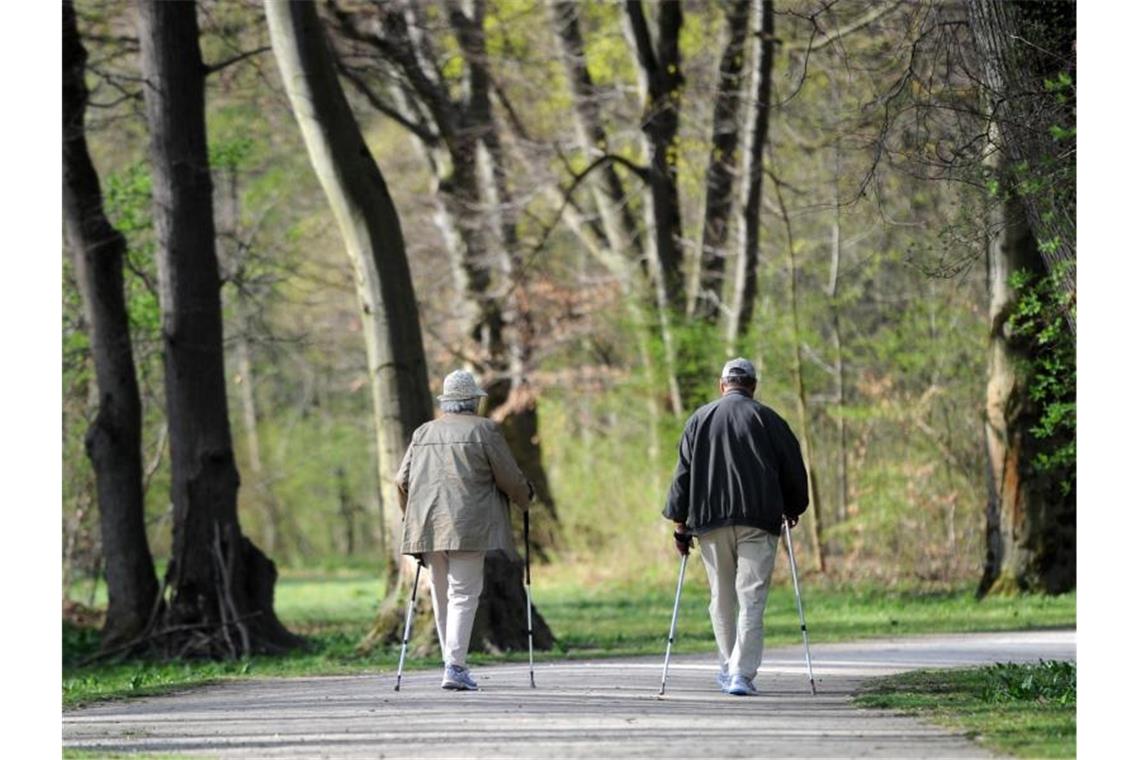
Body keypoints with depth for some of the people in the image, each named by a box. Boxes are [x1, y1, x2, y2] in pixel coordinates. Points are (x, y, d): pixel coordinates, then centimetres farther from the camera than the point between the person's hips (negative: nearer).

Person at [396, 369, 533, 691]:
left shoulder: (423, 433, 14)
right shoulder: (484, 430, 0)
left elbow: (402, 482, 12)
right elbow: (510, 479, 0)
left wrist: (413, 516, 28)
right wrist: (526, 496, 21)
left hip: (429, 526, 5)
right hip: (468, 526, -5)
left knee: (441, 595, 13)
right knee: (463, 594, -6)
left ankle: (453, 662, 15)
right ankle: (454, 667, -15)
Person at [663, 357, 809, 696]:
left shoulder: (700, 419, 9)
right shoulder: (766, 419, 3)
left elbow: (683, 473, 7)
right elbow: (793, 469, 6)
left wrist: (680, 524, 10)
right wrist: (793, 509, 22)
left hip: (710, 520, 2)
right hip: (758, 521, -2)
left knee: (721, 598, 15)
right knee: (751, 599, -4)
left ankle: (730, 667, 21)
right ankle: (741, 674, -14)